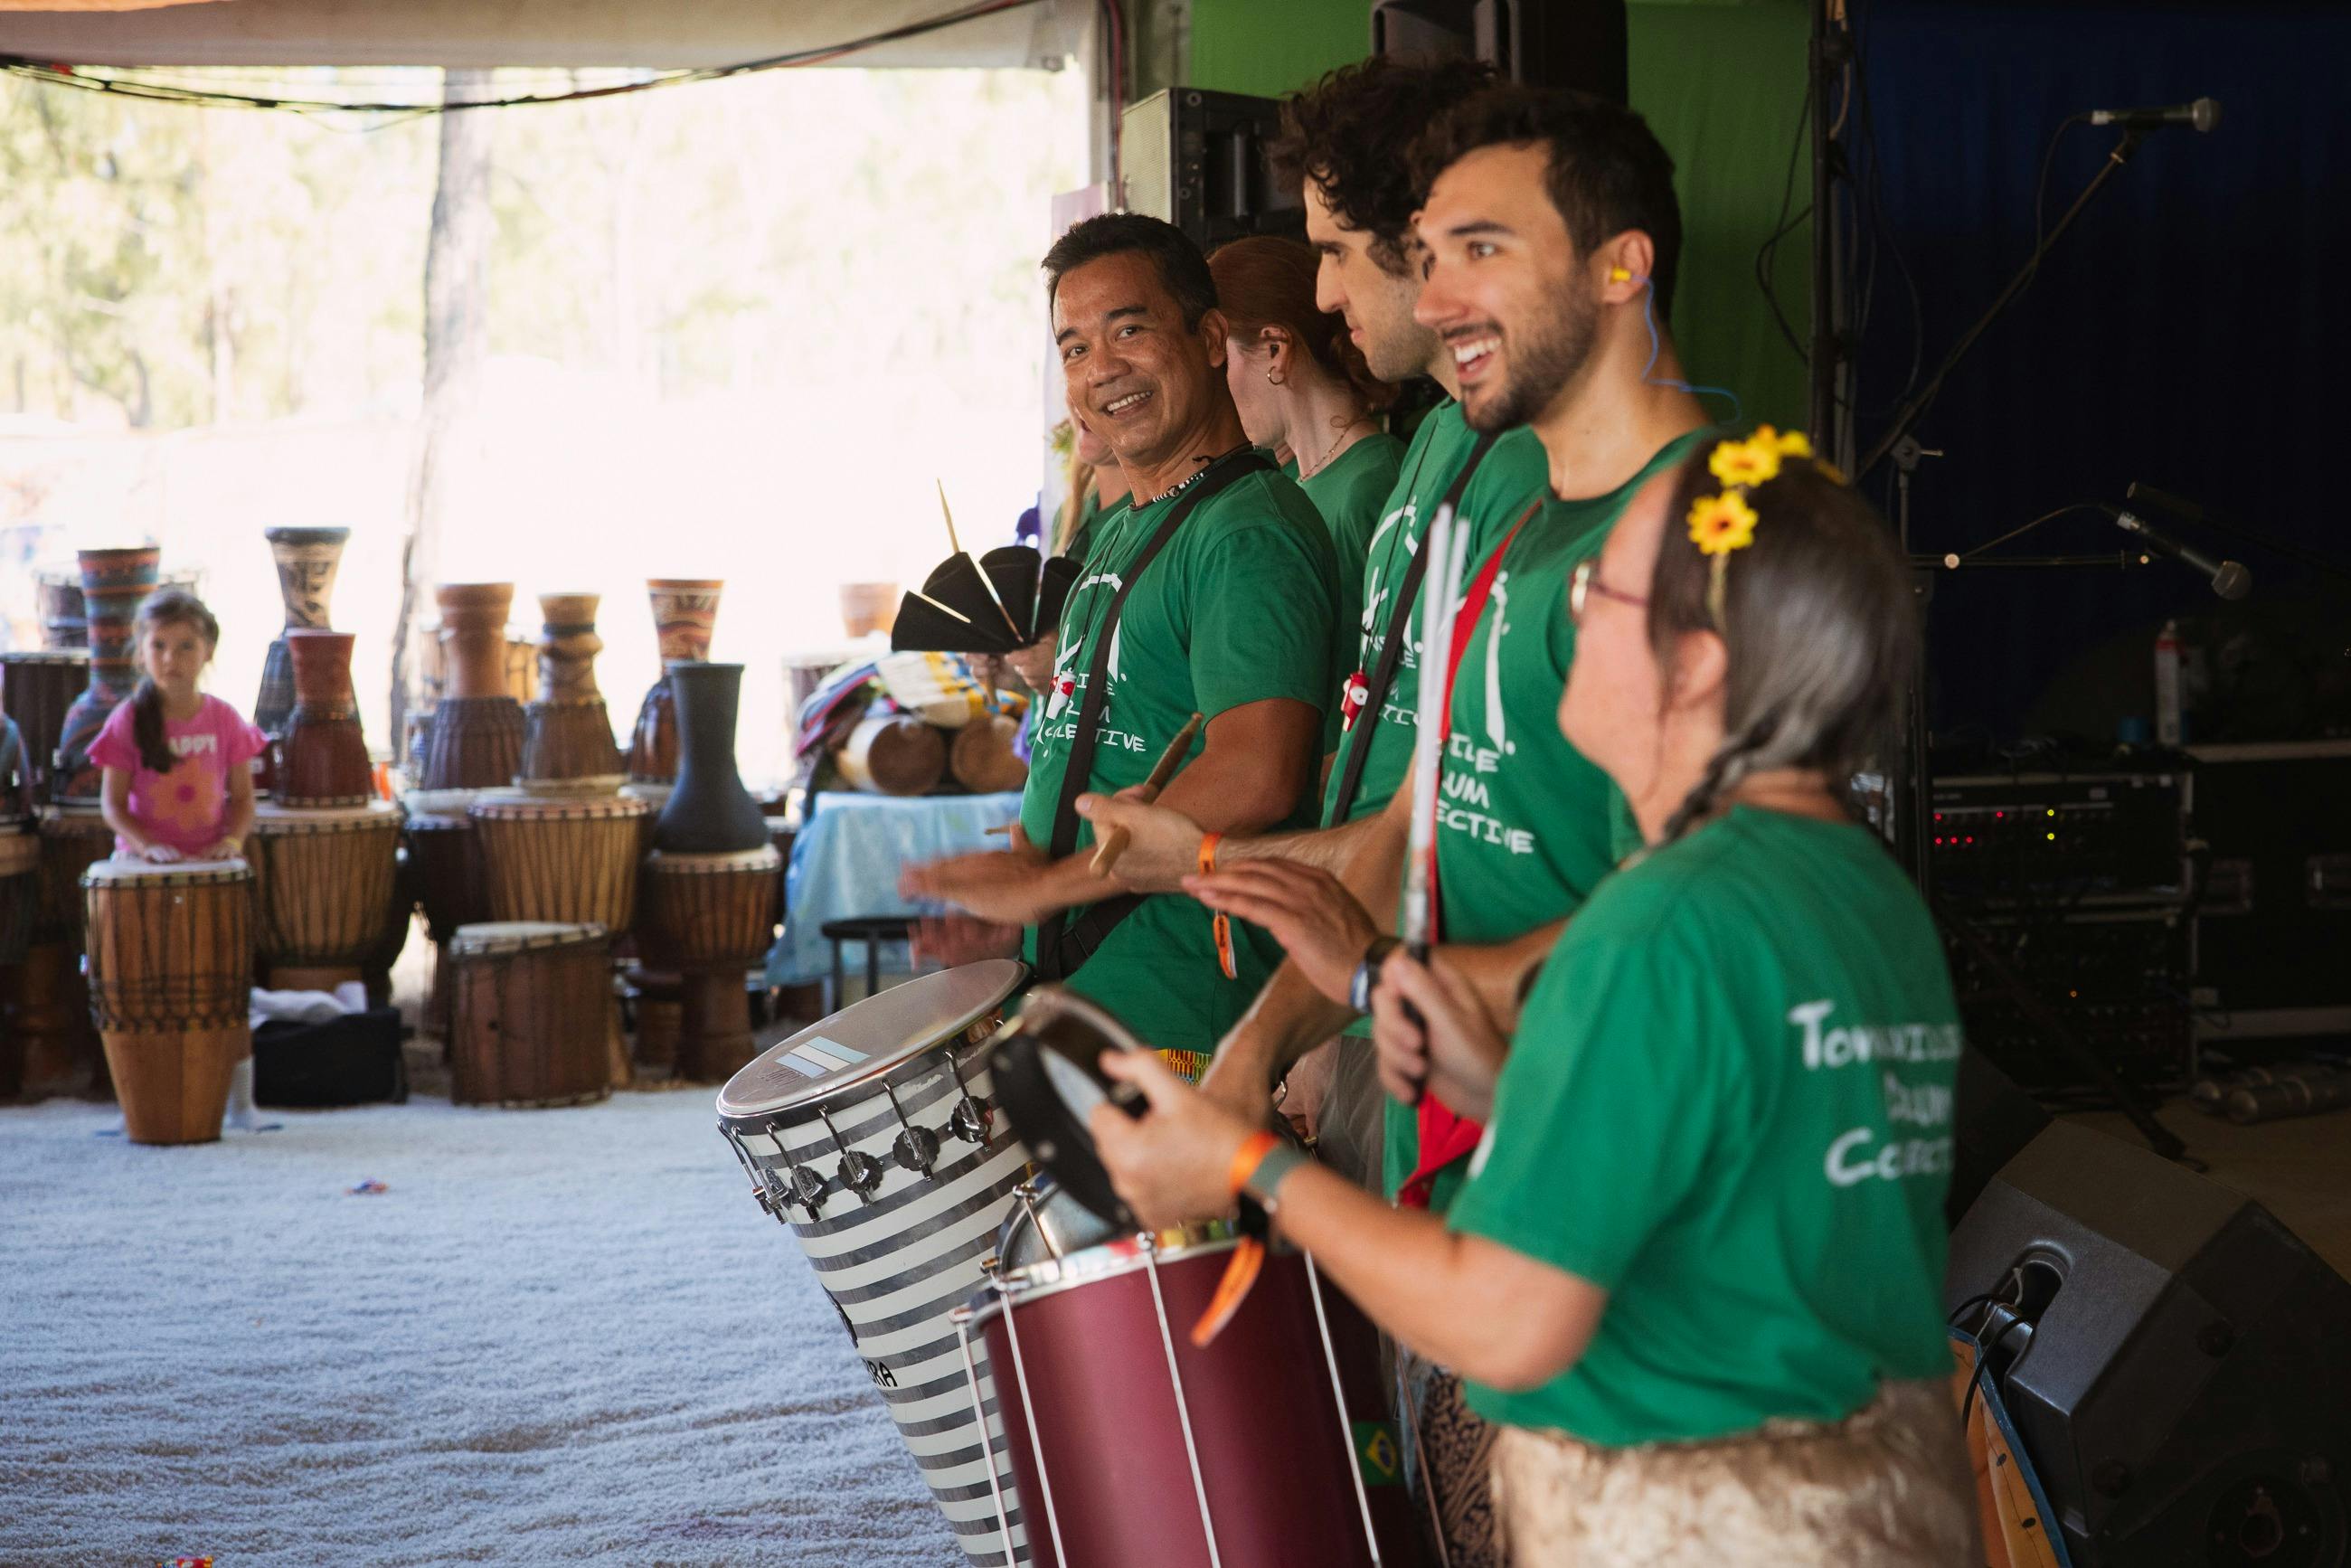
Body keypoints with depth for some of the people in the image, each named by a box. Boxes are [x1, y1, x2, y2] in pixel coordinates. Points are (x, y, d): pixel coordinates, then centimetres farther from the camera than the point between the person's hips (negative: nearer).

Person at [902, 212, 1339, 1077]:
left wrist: (1041, 884, -18)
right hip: (1074, 993, 9)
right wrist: (1005, 902, 10)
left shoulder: (1249, 531, -13)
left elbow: (1255, 778, -24)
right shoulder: (1121, 533, 19)